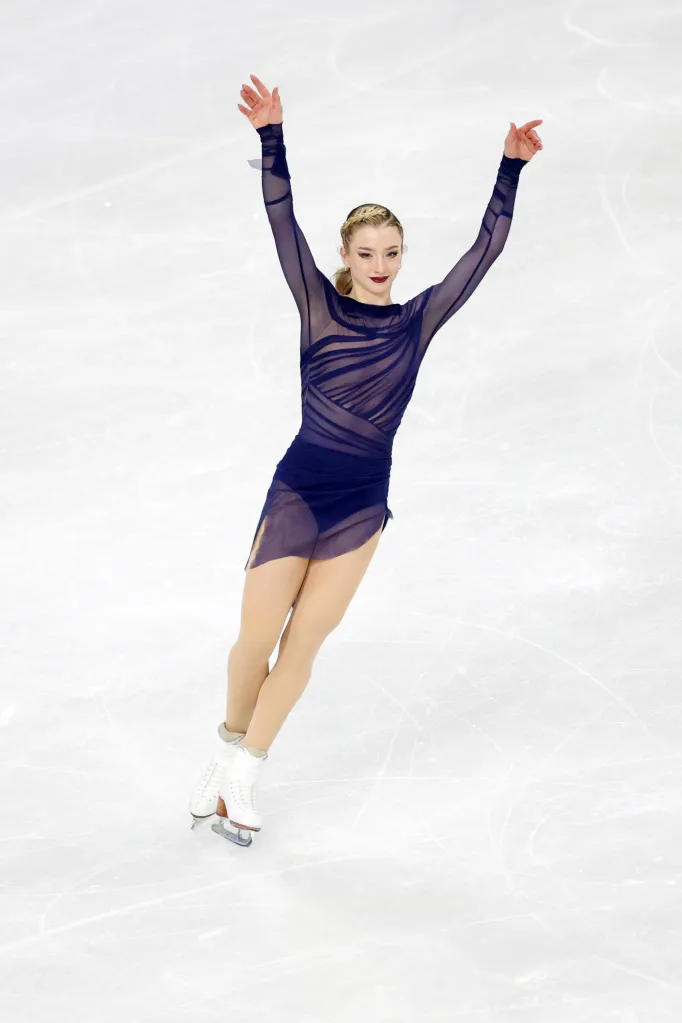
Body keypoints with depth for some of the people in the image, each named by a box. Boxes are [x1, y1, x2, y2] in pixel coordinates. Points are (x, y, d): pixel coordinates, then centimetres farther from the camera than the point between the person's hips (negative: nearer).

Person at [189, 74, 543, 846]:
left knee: (302, 645, 5)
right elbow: (283, 222, -10)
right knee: (255, 640, 1)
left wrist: (511, 169, -6)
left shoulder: (419, 320, 4)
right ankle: (228, 751, 28)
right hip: (296, 490, -2)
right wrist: (271, 138, -21)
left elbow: (485, 249, 2)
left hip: (362, 505, 2)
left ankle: (244, 776, 19)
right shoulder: (320, 306, -1)